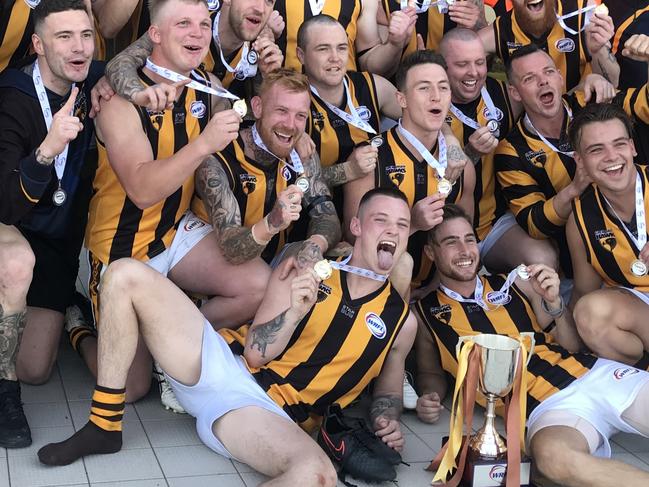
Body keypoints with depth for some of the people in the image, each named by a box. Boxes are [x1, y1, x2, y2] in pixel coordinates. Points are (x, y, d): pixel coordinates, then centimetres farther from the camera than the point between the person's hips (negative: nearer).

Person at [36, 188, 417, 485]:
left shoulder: (402, 319, 9)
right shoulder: (308, 270, 6)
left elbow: (390, 390, 20)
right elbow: (255, 352, -1)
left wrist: (388, 422, -2)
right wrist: (295, 311, -19)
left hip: (270, 411, -2)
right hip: (220, 363, 2)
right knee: (126, 275, -12)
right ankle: (104, 426, -7)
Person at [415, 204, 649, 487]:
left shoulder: (513, 283, 15)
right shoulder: (425, 314, 9)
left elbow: (571, 346, 16)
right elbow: (431, 373, 22)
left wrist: (554, 303, -2)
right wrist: (431, 400, 0)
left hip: (598, 374, 4)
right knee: (551, 455, -41)